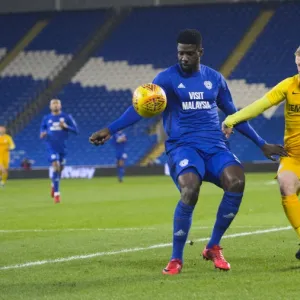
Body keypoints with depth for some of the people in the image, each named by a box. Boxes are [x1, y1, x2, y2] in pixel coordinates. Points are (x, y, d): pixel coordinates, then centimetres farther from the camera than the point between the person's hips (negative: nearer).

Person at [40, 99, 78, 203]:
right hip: (51, 147, -1)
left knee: (60, 168, 11)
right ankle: (56, 194, -12)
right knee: (56, 167, -16)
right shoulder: (46, 118, 6)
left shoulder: (66, 117, 2)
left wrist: (65, 126, -16)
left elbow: (75, 130, 1)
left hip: (62, 147, 1)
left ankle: (54, 185, 42)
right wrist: (42, 134, -8)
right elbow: (42, 129, 16)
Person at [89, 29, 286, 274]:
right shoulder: (168, 78, 1)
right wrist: (110, 130, -26)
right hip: (183, 146, -4)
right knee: (190, 190, -33)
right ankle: (176, 259, -13)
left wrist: (262, 144, 27)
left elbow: (233, 115, 25)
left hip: (215, 145, 4)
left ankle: (214, 247, -4)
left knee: (236, 182, -26)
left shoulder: (215, 78, 14)